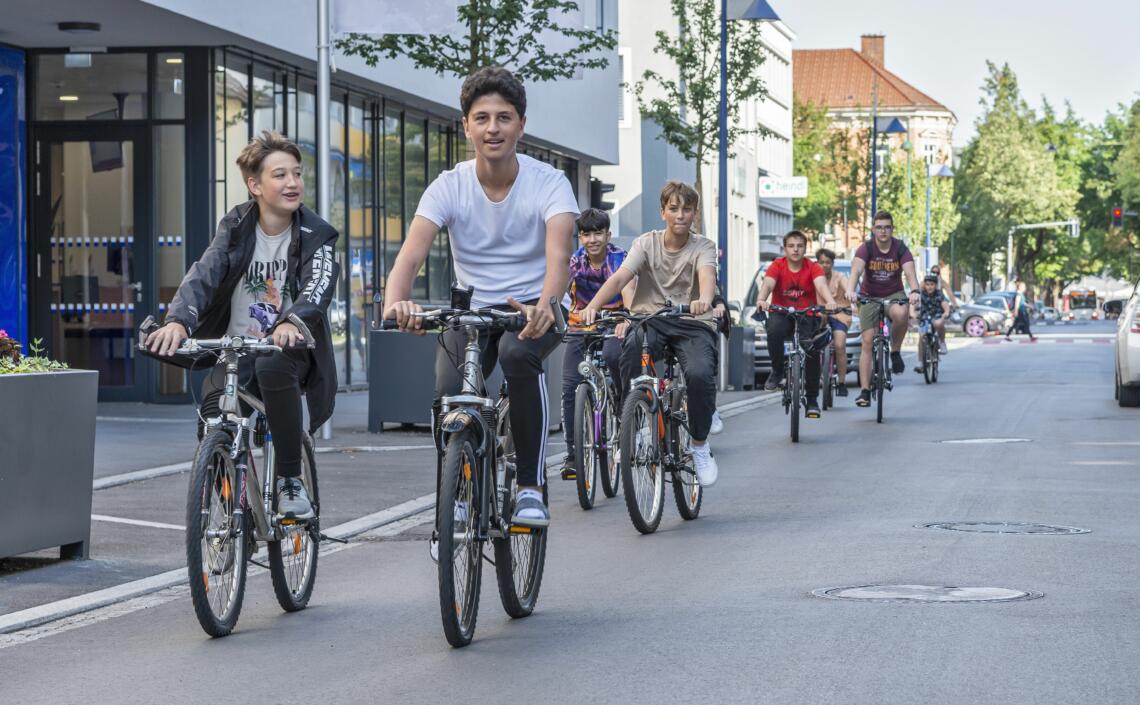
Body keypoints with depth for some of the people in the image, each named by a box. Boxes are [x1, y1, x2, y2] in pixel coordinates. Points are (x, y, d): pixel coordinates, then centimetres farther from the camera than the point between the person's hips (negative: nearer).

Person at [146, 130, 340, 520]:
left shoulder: (315, 235, -4)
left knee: (273, 366, -38)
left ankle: (291, 480, -23)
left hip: (287, 347, -2)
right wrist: (179, 320, -37)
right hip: (236, 351, 2)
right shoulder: (235, 228, 1)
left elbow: (319, 284, -23)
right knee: (215, 415, -26)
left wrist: (292, 320, -47)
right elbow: (204, 273, -15)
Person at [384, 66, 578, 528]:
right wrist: (396, 301, -45)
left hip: (534, 308, -2)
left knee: (518, 355, -36)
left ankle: (531, 489, -24)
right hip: (472, 309, 2)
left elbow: (558, 253, -30)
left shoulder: (548, 183, -13)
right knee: (449, 395, -23)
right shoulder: (449, 187, -8)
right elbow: (412, 251, -22)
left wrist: (545, 306, -52)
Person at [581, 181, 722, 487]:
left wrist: (704, 298, -46)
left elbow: (707, 274, -21)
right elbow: (620, 277, -10)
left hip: (692, 324, -1)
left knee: (699, 374, -31)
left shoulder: (702, 247, 2)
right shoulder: (647, 243, 5)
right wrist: (592, 306, -29)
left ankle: (700, 445, -6)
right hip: (650, 320, 1)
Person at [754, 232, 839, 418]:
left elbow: (821, 285, -26)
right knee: (774, 330, -35)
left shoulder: (813, 268, -7)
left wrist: (830, 301, -48)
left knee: (812, 351, -19)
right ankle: (777, 371, -10)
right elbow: (767, 284, -25)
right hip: (781, 314, -1)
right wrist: (761, 300, -48)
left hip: (807, 315, 1)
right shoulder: (777, 266, -7)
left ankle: (812, 400, -5)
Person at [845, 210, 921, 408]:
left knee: (901, 314, -36)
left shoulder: (900, 248, -11)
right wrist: (850, 290, -50)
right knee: (867, 341, -9)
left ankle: (895, 351, -10)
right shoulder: (866, 248, -13)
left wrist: (914, 291, -46)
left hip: (894, 295, 0)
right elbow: (856, 270, -30)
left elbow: (910, 273, -25)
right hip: (869, 297, 0)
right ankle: (865, 390, -6)